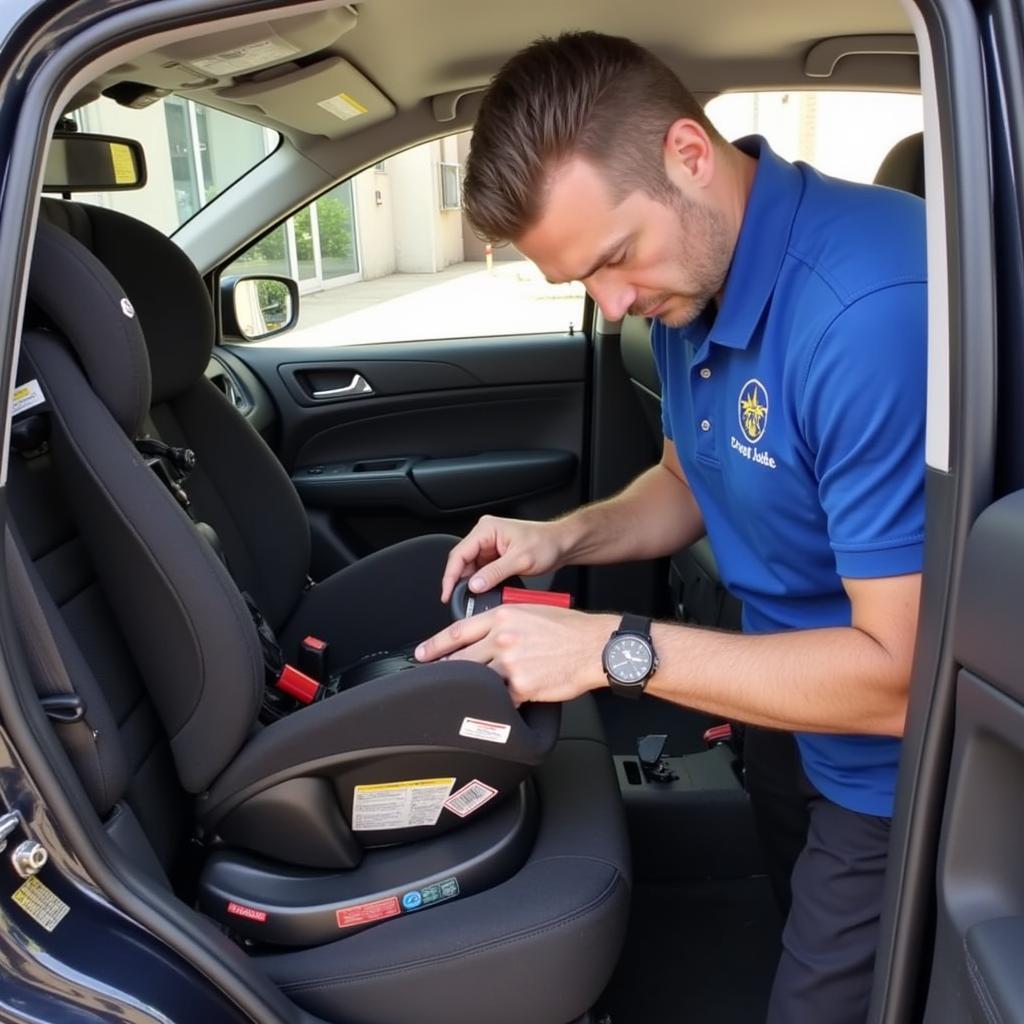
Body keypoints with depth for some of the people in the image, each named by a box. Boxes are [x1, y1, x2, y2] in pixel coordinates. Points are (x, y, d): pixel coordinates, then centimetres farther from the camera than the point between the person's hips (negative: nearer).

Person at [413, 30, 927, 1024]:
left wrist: (615, 649, -28)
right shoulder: (686, 283, -4)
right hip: (807, 732, 7)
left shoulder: (870, 308, -34)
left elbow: (905, 674, -30)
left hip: (899, 782, -7)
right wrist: (564, 536, -8)